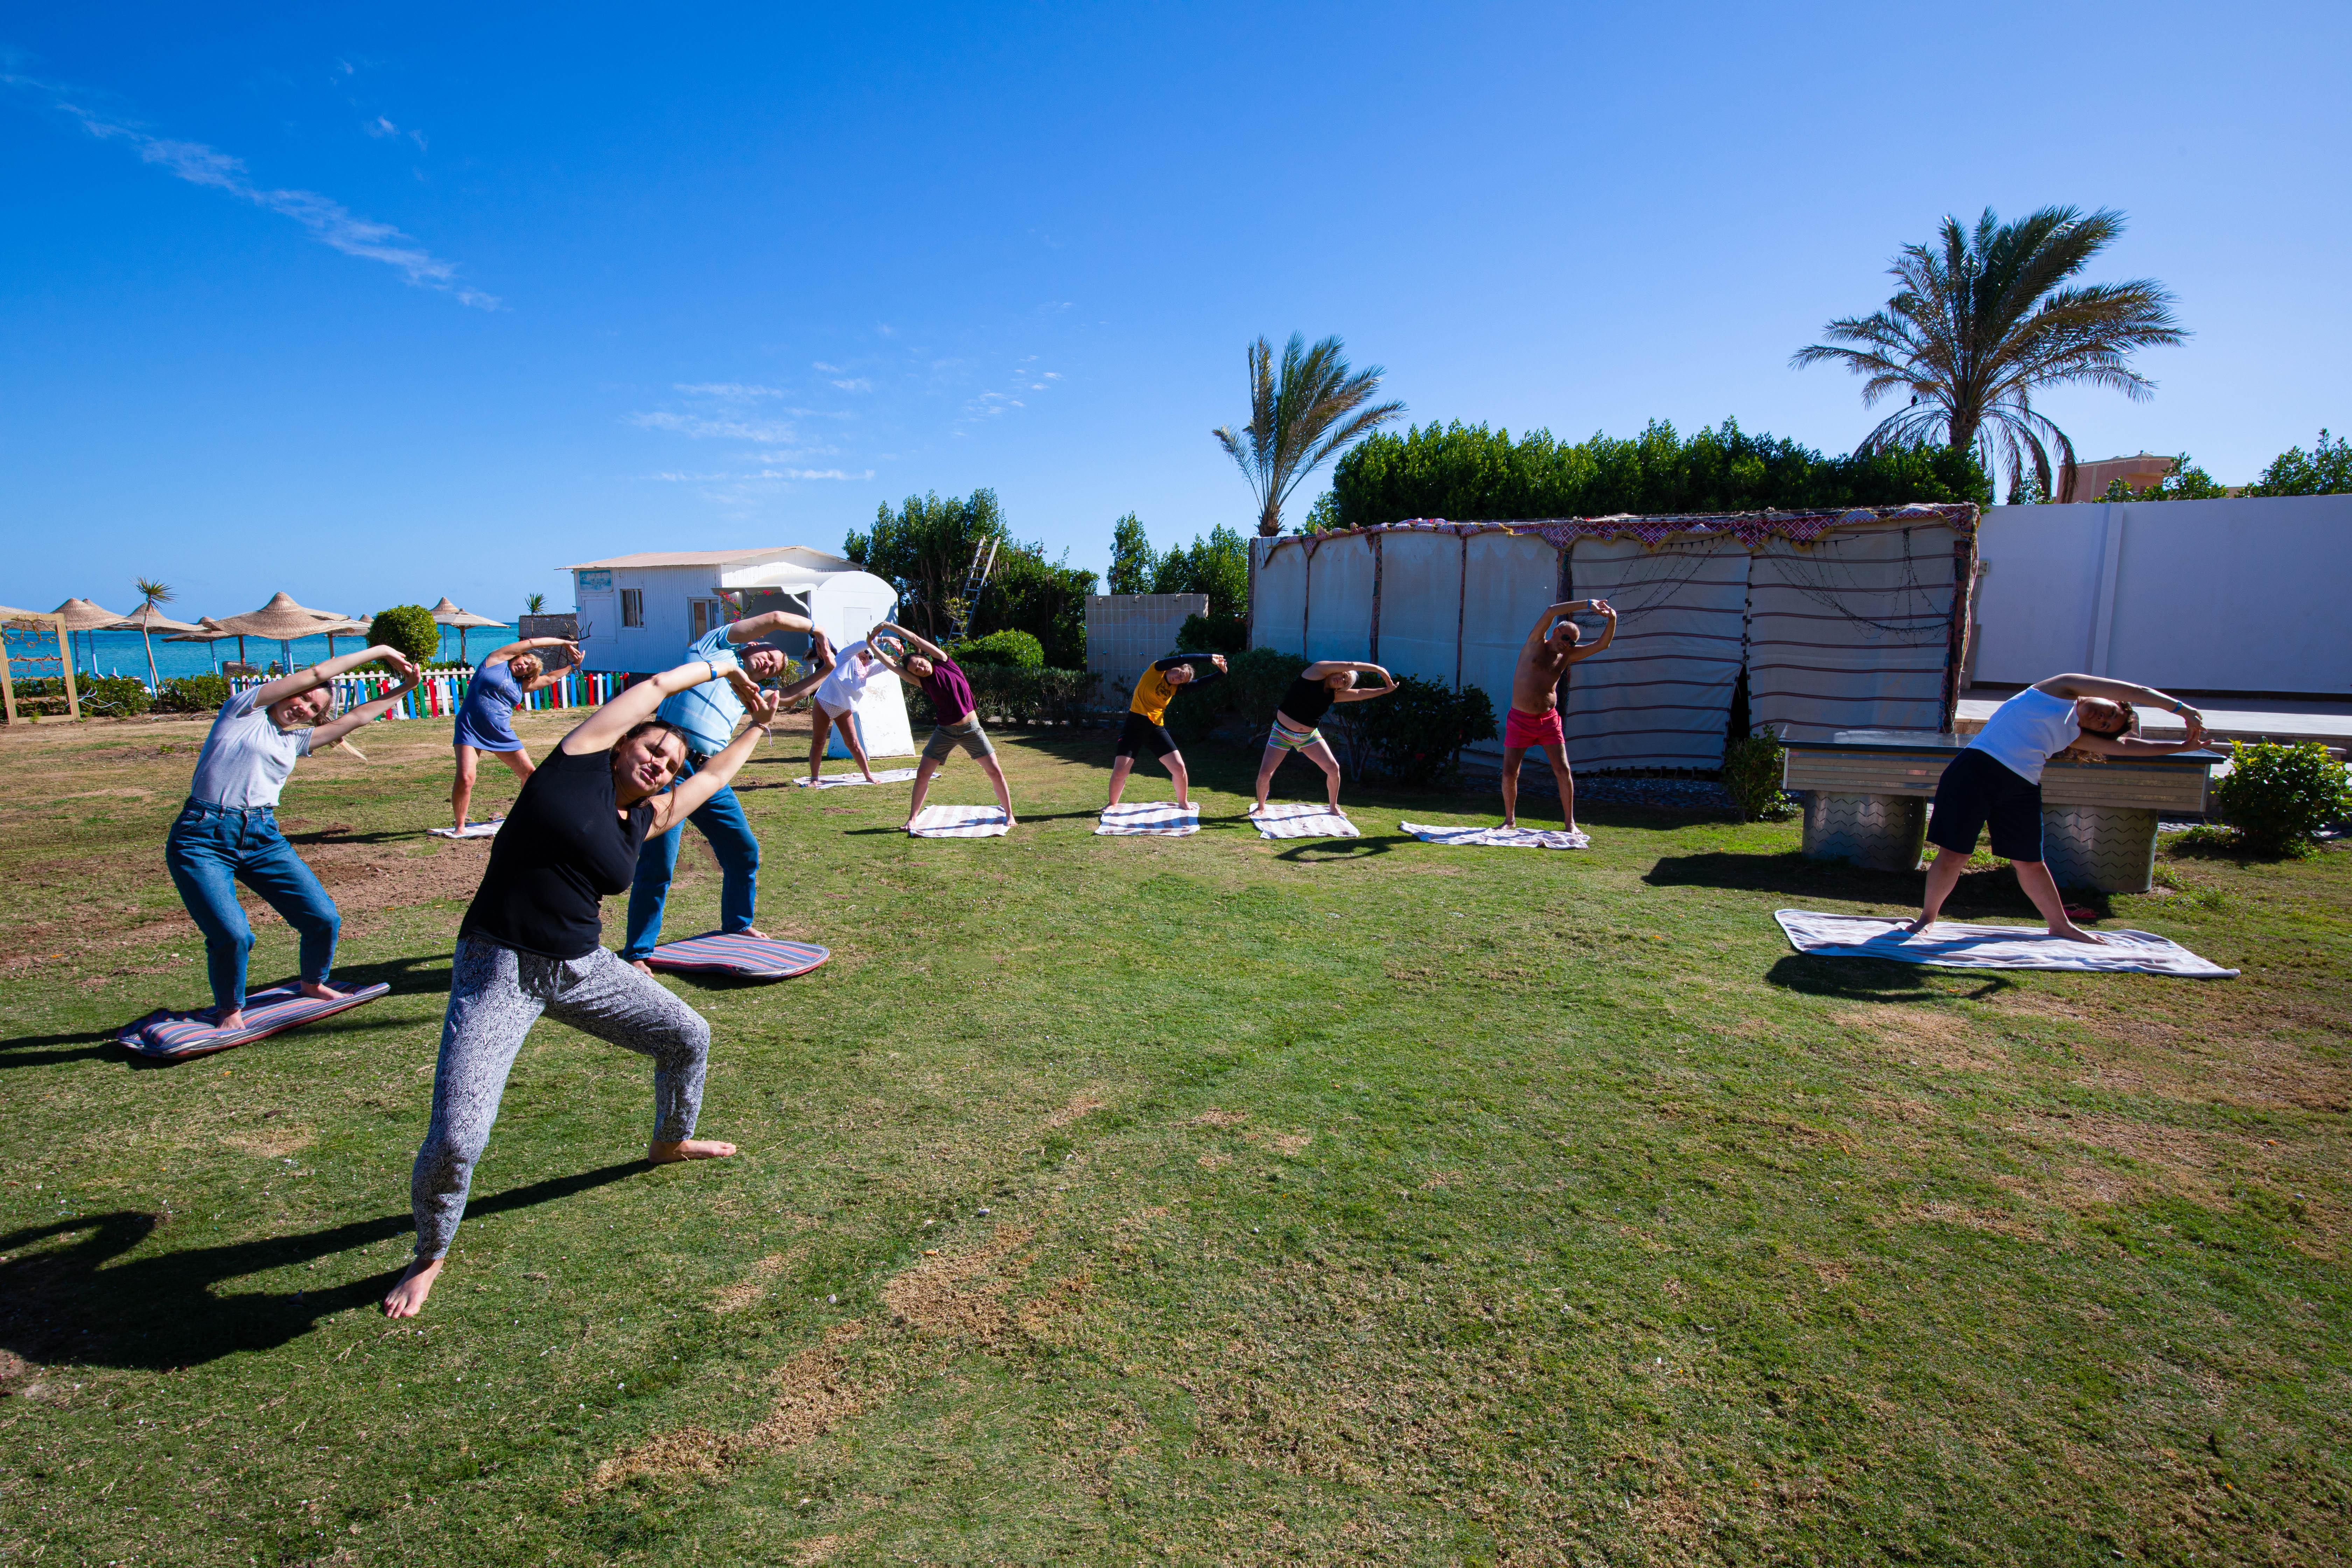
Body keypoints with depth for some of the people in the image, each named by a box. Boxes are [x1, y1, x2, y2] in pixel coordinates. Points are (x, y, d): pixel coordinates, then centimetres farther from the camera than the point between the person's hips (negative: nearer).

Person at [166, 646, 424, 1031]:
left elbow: (356, 717, 24)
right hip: (204, 838, -6)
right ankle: (229, 1009, 11)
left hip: (264, 838, 6)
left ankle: (313, 984, 27)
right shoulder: (245, 710, 2)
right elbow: (316, 673, -2)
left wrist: (405, 688, 24)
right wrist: (380, 651, 5)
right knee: (232, 935, -19)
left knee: (325, 919, -4)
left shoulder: (297, 740, 18)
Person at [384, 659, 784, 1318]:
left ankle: (671, 1142, 44)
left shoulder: (643, 820, 10)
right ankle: (431, 1253, 19)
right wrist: (724, 669, 16)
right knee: (456, 1139, -14)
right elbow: (658, 684, 1)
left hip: (583, 969, 7)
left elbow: (712, 776, 27)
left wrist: (756, 725, 38)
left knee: (688, 1037, 13)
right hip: (500, 968, -7)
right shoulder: (581, 759, -5)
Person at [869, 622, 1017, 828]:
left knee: (995, 772, -4)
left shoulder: (944, 663, -4)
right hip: (945, 732, 1)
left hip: (971, 729, -1)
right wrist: (872, 646, -11)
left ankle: (1009, 815, 9)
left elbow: (916, 640, -7)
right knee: (922, 775, -3)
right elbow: (893, 666, -9)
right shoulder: (923, 683, -2)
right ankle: (912, 818, 13)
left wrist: (889, 625, -4)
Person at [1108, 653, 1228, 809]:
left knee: (1179, 767, -2)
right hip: (1135, 725, -5)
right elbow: (1182, 659, -13)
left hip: (1157, 728, 5)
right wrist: (1209, 658, -12)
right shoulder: (1156, 670, -4)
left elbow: (1200, 683, 5)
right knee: (1120, 771, -6)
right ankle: (1113, 804, 19)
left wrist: (1221, 672, -6)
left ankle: (1183, 802, 21)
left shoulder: (1176, 687, 10)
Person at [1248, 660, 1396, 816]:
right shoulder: (1317, 672, -14)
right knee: (1265, 773, -9)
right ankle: (1261, 806, 18)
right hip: (1283, 732, -5)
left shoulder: (1334, 695, 0)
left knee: (1333, 768, -4)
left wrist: (1386, 690, -14)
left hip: (1309, 736, 5)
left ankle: (1334, 807, 17)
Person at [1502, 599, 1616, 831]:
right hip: (1520, 720, -3)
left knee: (1563, 771, -4)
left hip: (1549, 720, 3)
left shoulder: (1567, 656, 9)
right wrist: (1587, 604, -15)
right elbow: (1552, 612, -12)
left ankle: (1571, 823, 5)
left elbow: (1602, 644, 4)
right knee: (1509, 773, -2)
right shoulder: (1535, 644, 0)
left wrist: (1613, 620, -12)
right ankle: (1510, 820, 15)